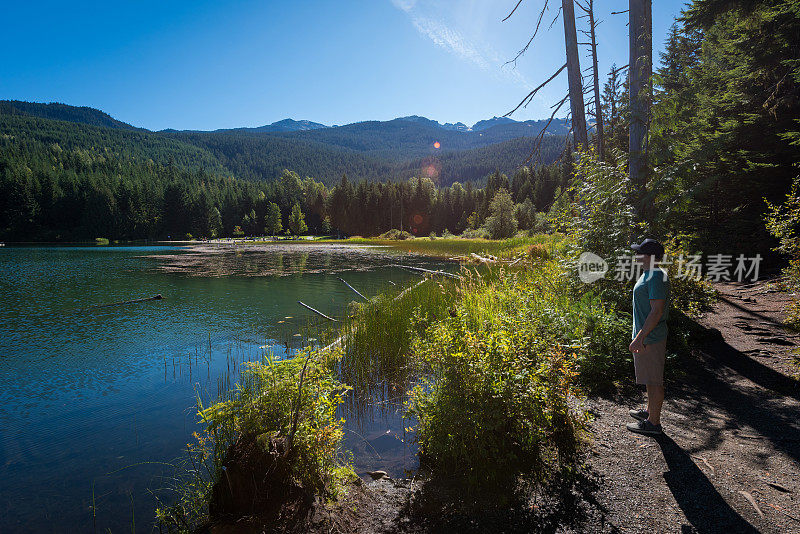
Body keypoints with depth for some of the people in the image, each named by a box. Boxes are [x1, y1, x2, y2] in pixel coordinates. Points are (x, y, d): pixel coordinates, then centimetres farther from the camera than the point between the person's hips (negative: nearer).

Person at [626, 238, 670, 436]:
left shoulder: (657, 278, -22)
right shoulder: (648, 274, 10)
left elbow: (657, 311, -25)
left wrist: (640, 338, -25)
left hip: (650, 338, -10)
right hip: (647, 336, 10)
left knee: (654, 381, 2)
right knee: (651, 379, 22)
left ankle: (653, 423, 14)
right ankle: (650, 411, 38)